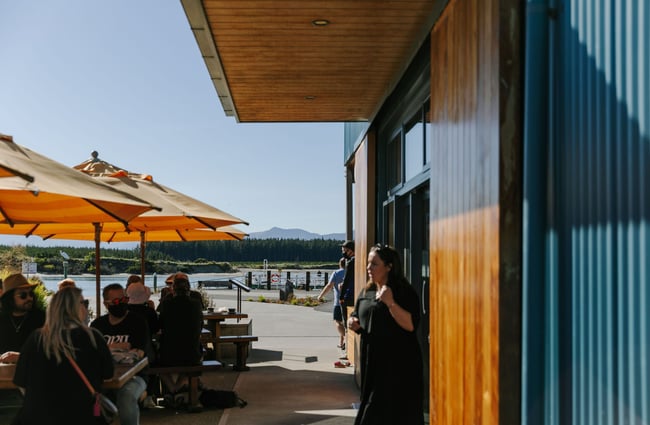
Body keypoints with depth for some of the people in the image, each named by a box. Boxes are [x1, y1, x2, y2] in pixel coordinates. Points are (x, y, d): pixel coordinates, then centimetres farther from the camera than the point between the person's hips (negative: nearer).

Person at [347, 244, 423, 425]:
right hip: (371, 362, 6)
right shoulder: (366, 293, 11)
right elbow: (357, 317, 23)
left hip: (399, 365, -6)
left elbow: (411, 325, -19)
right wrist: (352, 323, 1)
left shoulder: (404, 292, -9)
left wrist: (390, 303, -27)